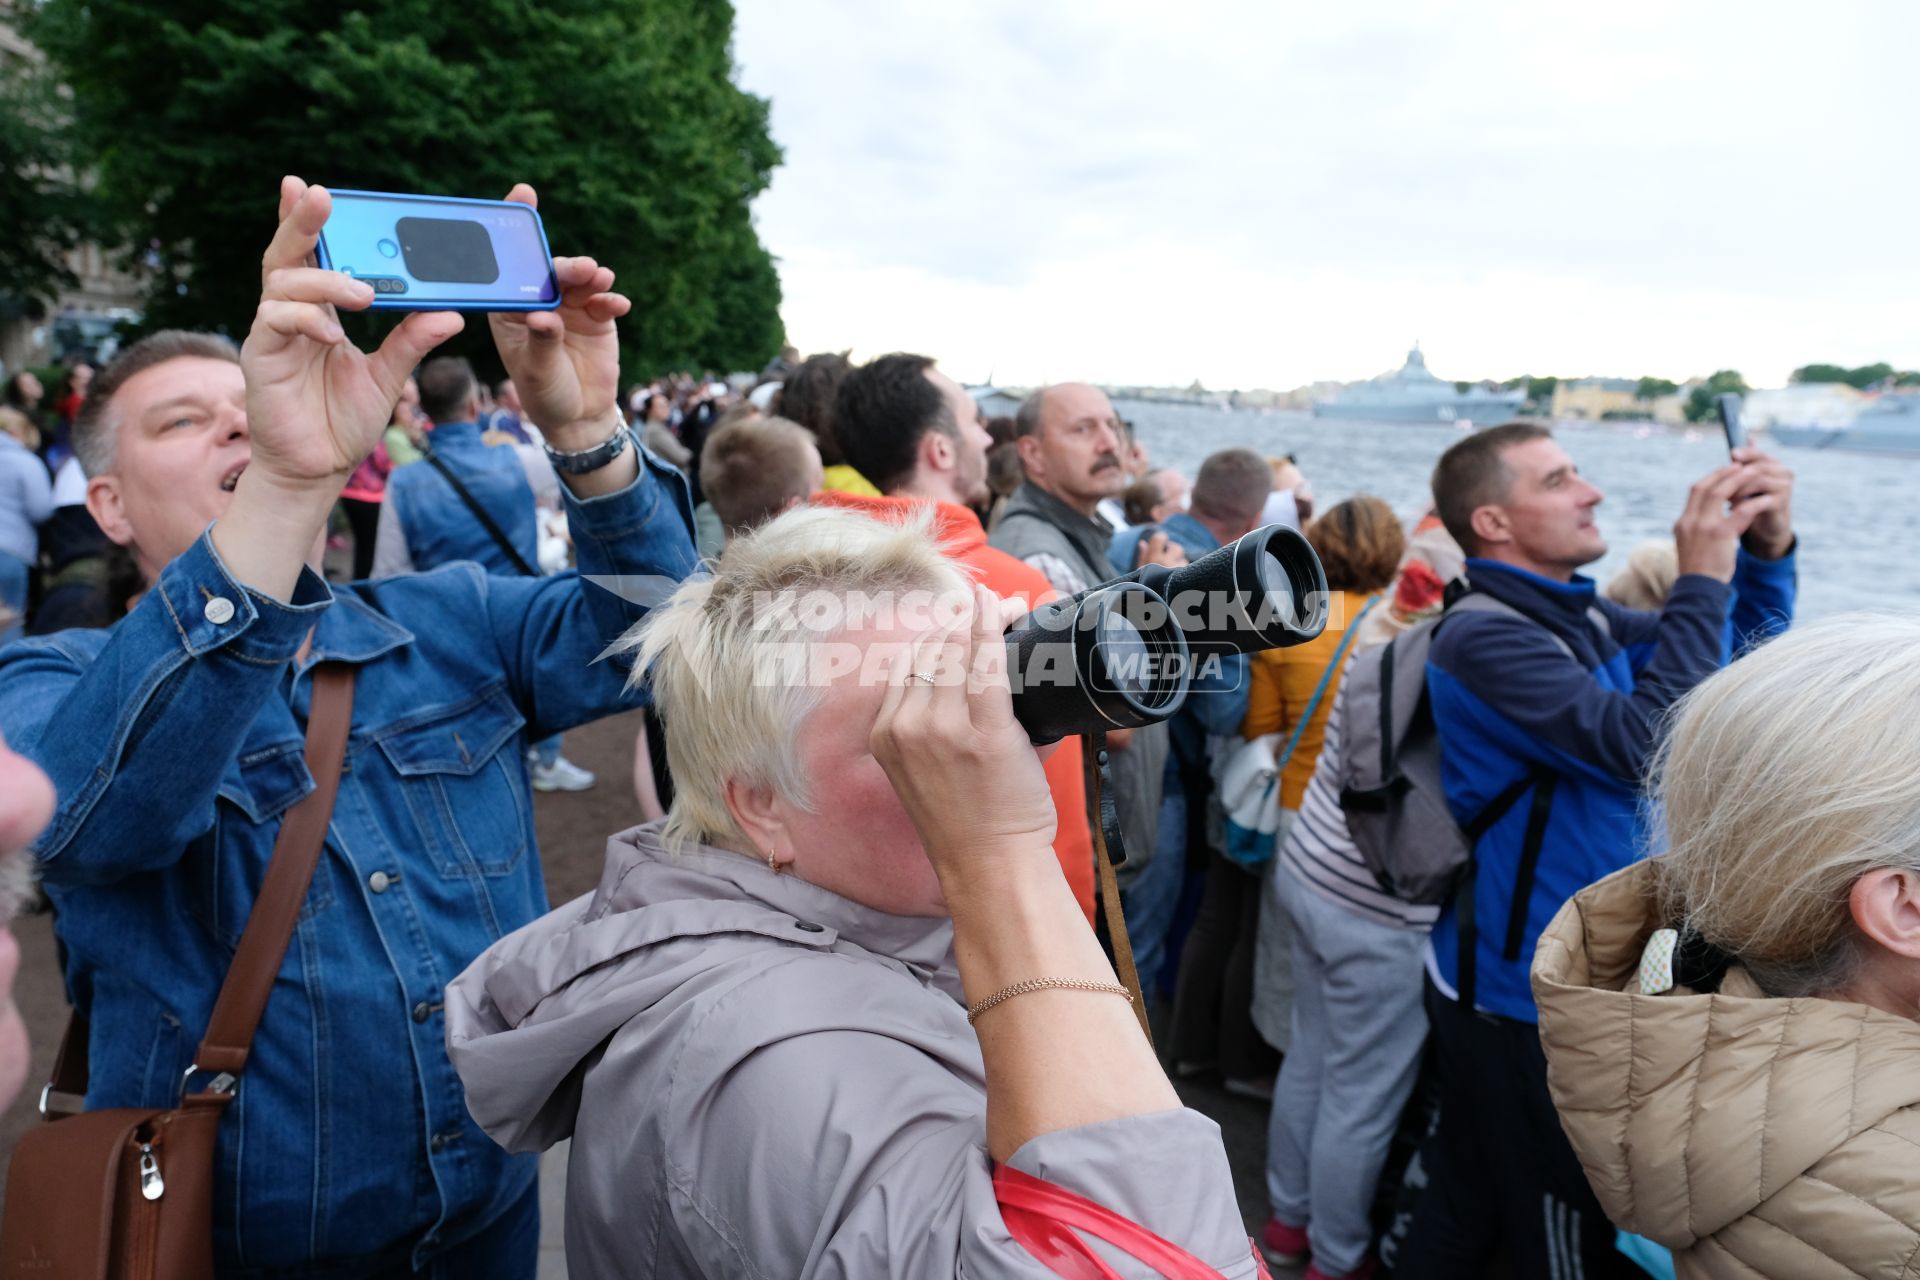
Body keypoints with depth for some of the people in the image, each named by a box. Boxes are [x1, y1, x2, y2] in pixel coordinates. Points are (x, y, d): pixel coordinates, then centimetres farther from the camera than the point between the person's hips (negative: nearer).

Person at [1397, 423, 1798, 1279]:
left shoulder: (1577, 614, 7)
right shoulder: (1485, 636, -22)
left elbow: (1736, 658, 13)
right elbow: (1647, 743, -32)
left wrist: (1766, 550, -4)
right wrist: (1701, 580, -25)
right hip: (1526, 994, -8)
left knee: (1465, 1207, 21)